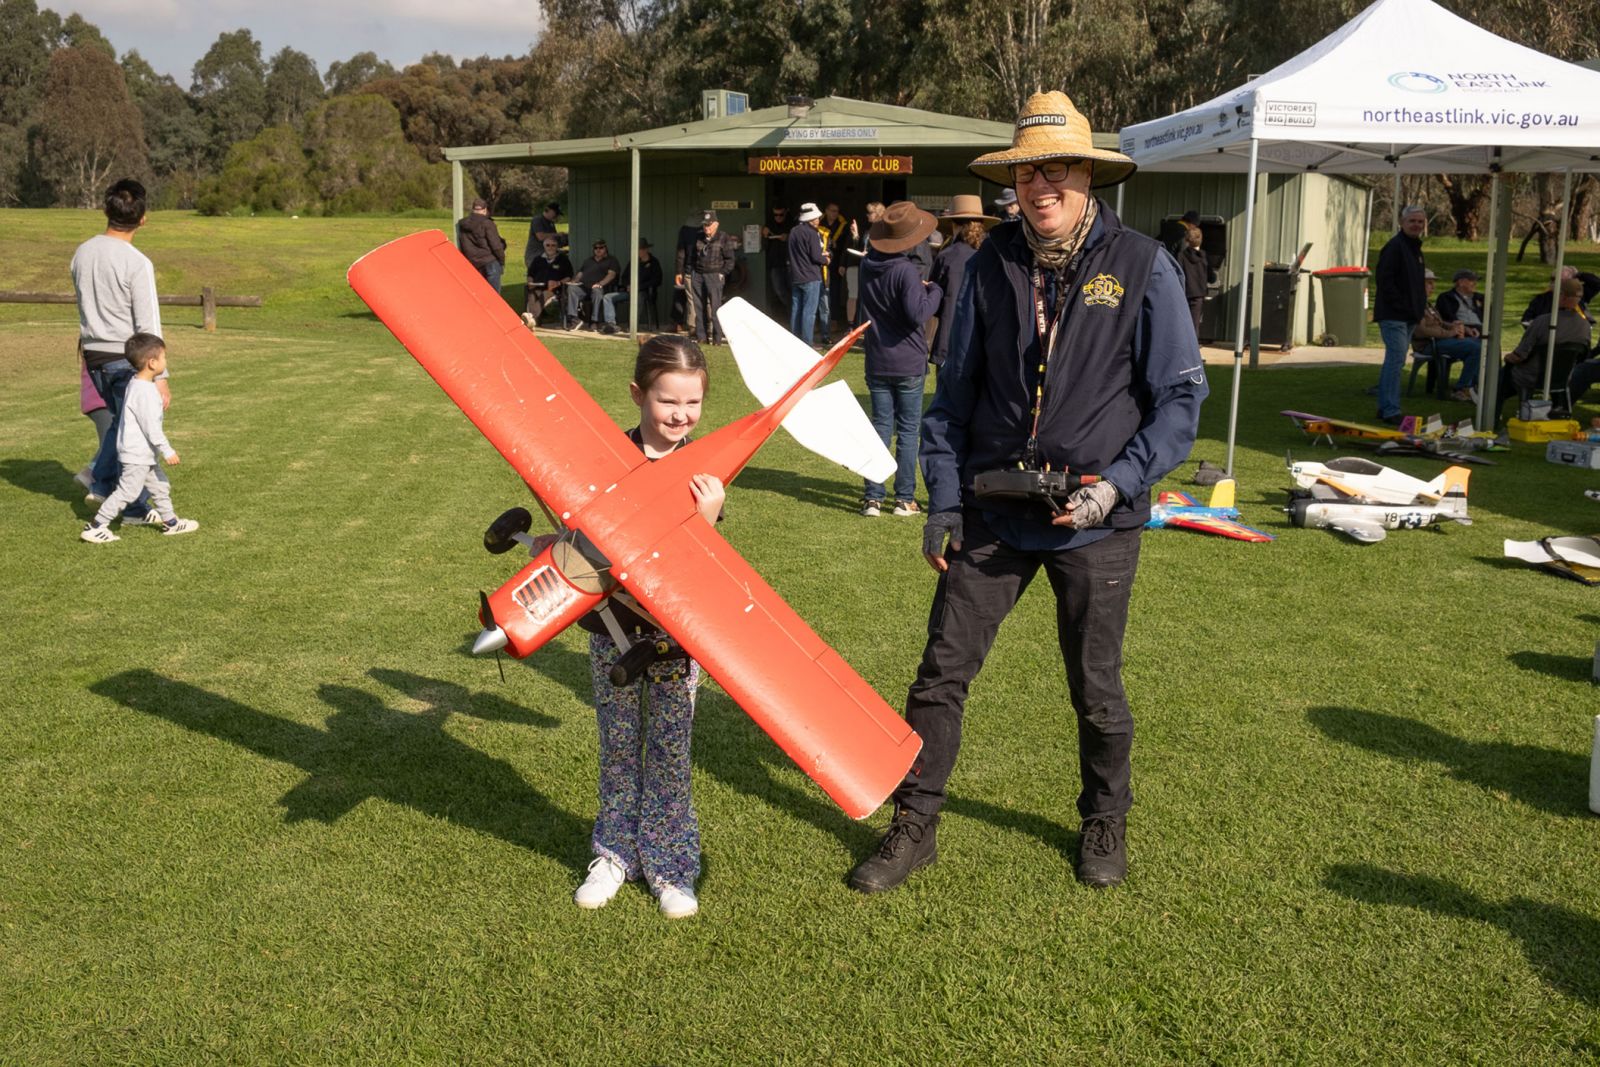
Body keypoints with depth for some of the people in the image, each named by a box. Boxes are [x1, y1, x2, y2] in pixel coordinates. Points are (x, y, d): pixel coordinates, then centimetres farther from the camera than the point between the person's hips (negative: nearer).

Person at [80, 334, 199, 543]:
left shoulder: (136, 383, 8)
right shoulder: (145, 392, -23)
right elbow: (151, 427, -22)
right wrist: (167, 451, -17)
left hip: (143, 455, 11)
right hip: (137, 455, -11)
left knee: (160, 485, 19)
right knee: (127, 492, -6)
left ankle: (169, 521, 31)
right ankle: (95, 527, -1)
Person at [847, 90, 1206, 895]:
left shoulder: (1142, 267, -6)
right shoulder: (992, 263, 2)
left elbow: (1181, 394, -3)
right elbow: (956, 389, 8)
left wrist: (1119, 484, -15)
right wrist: (944, 499, 2)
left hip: (1093, 523, -2)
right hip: (993, 512, 2)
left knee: (1096, 686, 12)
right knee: (942, 669, 3)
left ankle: (1105, 822, 36)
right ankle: (913, 825, 19)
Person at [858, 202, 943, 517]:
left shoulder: (867, 266, 4)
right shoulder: (905, 270, -16)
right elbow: (918, 314, -24)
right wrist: (934, 290, -7)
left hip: (877, 364, 5)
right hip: (908, 364, -5)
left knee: (880, 426, 8)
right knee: (908, 430, 5)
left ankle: (872, 497, 5)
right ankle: (904, 498, 9)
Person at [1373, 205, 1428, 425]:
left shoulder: (1415, 248, 18)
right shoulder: (1395, 246, -11)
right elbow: (1383, 279, -18)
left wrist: (1420, 307, 14)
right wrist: (1401, 305, -19)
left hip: (1408, 316, 10)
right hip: (1393, 315, -10)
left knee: (1394, 361, 12)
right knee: (1396, 360, -13)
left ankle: (1385, 408, 18)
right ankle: (1390, 411, -11)